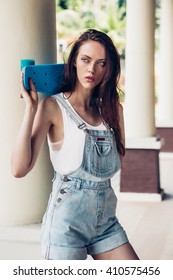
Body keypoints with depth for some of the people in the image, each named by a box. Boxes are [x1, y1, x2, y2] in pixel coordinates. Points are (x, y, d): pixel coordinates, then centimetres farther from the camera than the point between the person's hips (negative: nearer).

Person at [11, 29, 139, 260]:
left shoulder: (111, 109, 7)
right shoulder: (53, 107, -9)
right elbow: (19, 169, -17)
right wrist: (31, 109, -19)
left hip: (106, 219, 5)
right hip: (67, 221, -5)